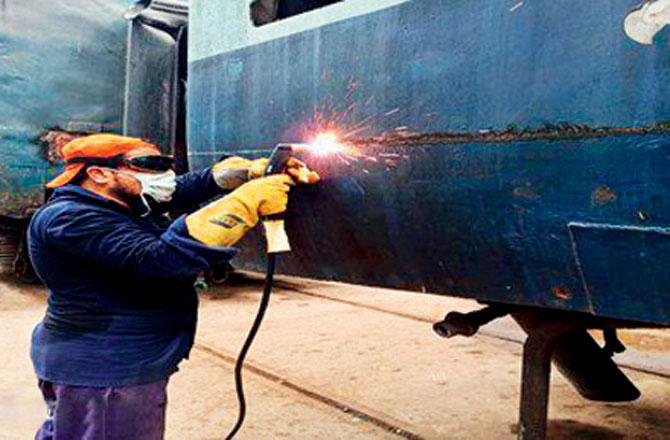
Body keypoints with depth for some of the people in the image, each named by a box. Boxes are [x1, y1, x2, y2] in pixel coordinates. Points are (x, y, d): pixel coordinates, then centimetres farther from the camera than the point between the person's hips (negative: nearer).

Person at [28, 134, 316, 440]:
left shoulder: (130, 202, 7)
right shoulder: (69, 218, -22)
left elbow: (192, 185, 9)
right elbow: (162, 258, -35)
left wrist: (257, 170, -10)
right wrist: (248, 202, -34)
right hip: (102, 374, -10)